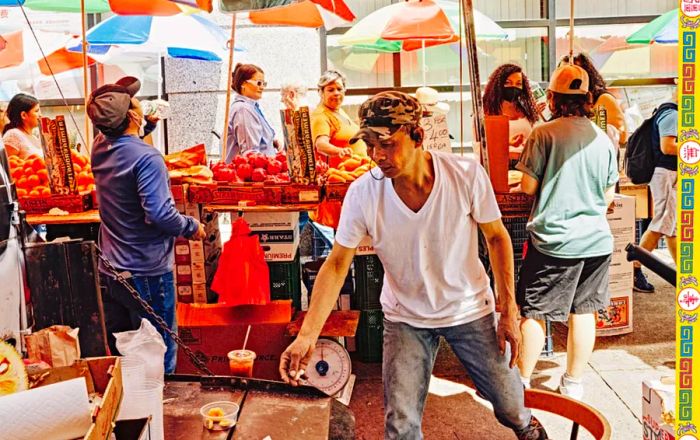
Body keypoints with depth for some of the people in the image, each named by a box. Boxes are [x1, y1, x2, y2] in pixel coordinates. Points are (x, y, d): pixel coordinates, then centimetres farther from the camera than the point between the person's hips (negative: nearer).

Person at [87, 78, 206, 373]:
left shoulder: (100, 149, 2)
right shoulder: (146, 157, -20)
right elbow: (160, 213, -27)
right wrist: (192, 227, -12)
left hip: (110, 272, 8)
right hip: (146, 273, -7)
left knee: (119, 353, 18)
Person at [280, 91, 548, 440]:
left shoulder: (467, 175, -21)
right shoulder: (362, 194, -20)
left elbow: (497, 237, -7)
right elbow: (337, 264, -13)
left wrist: (509, 310, -8)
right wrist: (307, 336, -21)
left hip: (469, 309, 0)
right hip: (406, 317, 0)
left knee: (509, 405, 12)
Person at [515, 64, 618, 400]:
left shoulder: (543, 134, -10)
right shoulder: (603, 138, 4)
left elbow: (528, 186, -9)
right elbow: (609, 195, 9)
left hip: (553, 240, -4)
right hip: (596, 240, 4)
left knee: (534, 313, 6)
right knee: (584, 312, 12)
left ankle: (522, 381, 13)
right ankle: (573, 383, 22)